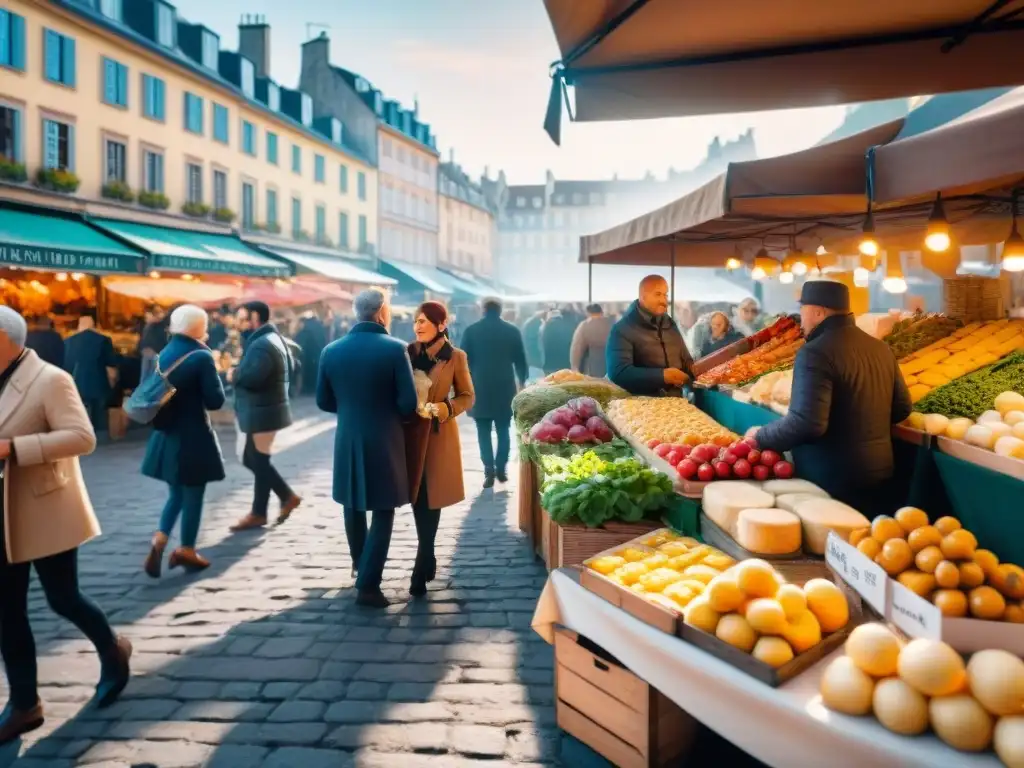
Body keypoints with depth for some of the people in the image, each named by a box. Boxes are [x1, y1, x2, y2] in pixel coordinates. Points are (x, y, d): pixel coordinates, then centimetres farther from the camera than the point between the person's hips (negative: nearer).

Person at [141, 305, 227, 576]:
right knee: (193, 495, 8)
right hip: (193, 438, -6)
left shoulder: (164, 354, 5)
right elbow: (215, 400, -15)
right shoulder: (201, 356, -15)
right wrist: (215, 375, -1)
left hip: (166, 437, 7)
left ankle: (159, 540, 3)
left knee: (176, 493, 19)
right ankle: (187, 551, 17)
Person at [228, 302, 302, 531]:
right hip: (261, 409, 10)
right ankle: (288, 495, 21)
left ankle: (258, 513, 14)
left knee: (258, 461, 2)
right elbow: (288, 370, 17)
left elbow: (251, 377, -31)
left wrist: (233, 375, -10)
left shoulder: (262, 344, -20)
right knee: (251, 459, 16)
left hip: (263, 411, -10)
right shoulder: (273, 339, 14)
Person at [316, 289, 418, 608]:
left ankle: (360, 566, 40)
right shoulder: (394, 349, -15)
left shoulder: (331, 350, -2)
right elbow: (408, 403, -15)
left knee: (353, 506, 22)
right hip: (384, 442, -4)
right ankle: (368, 584, 3)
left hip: (347, 440, 5)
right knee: (383, 511, 5)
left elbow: (324, 401, 5)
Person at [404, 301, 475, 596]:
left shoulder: (455, 357, -5)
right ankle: (428, 560, 27)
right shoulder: (408, 352, 4)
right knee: (417, 499, 9)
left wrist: (442, 409, -16)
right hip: (410, 435, 3)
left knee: (430, 501, 1)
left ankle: (421, 571, 9)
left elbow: (467, 397, 0)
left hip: (438, 436, -3)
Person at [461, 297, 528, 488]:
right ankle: (501, 469, 7)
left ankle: (489, 471, -5)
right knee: (503, 430, 11)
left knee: (484, 432, 3)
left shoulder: (471, 330, 0)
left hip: (480, 388, -1)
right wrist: (522, 381, 19)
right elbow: (520, 359, 5)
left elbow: (463, 360, 2)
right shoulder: (512, 330, 1)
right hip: (505, 387, 1)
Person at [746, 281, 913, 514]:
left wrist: (761, 436, -12)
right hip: (877, 470, 8)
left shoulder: (815, 352, -19)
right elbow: (902, 409, 14)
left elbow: (806, 423, -27)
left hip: (831, 478, -7)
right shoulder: (881, 348, 6)